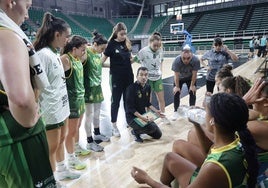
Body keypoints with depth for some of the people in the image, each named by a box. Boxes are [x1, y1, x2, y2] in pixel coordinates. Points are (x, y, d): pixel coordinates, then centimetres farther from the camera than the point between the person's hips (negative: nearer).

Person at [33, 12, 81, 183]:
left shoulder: (56, 54, 8)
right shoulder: (43, 54, -19)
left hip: (61, 106, 9)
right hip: (51, 110, -9)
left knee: (61, 140, 22)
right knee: (52, 146, 8)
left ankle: (62, 170, 41)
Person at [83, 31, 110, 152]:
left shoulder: (98, 54, 7)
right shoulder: (87, 52, -15)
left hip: (98, 88, 8)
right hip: (89, 88, -8)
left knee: (97, 113, 19)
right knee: (90, 115, 2)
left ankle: (97, 134, 38)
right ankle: (90, 142, 15)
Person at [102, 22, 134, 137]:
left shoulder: (127, 43, 6)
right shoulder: (112, 44, -8)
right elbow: (103, 60, -7)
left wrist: (133, 59, -2)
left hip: (128, 76, 4)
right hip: (116, 77, -4)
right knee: (116, 101, 6)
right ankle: (114, 126, 21)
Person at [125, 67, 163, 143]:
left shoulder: (148, 87, 0)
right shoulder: (132, 88, -21)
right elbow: (130, 108, -22)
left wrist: (156, 111, -1)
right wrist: (141, 117, -31)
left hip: (143, 115, 7)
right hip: (132, 116, -7)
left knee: (158, 135, 9)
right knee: (152, 128, -28)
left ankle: (140, 129, 25)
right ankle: (136, 131, 0)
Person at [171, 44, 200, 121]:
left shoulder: (196, 60, -35)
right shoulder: (177, 61, -37)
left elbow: (194, 74, -23)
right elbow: (176, 75, -26)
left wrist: (192, 85, -15)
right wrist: (177, 86, -18)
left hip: (190, 78, 1)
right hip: (179, 78, 0)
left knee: (192, 93, 1)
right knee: (176, 93, -2)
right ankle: (176, 111, 12)